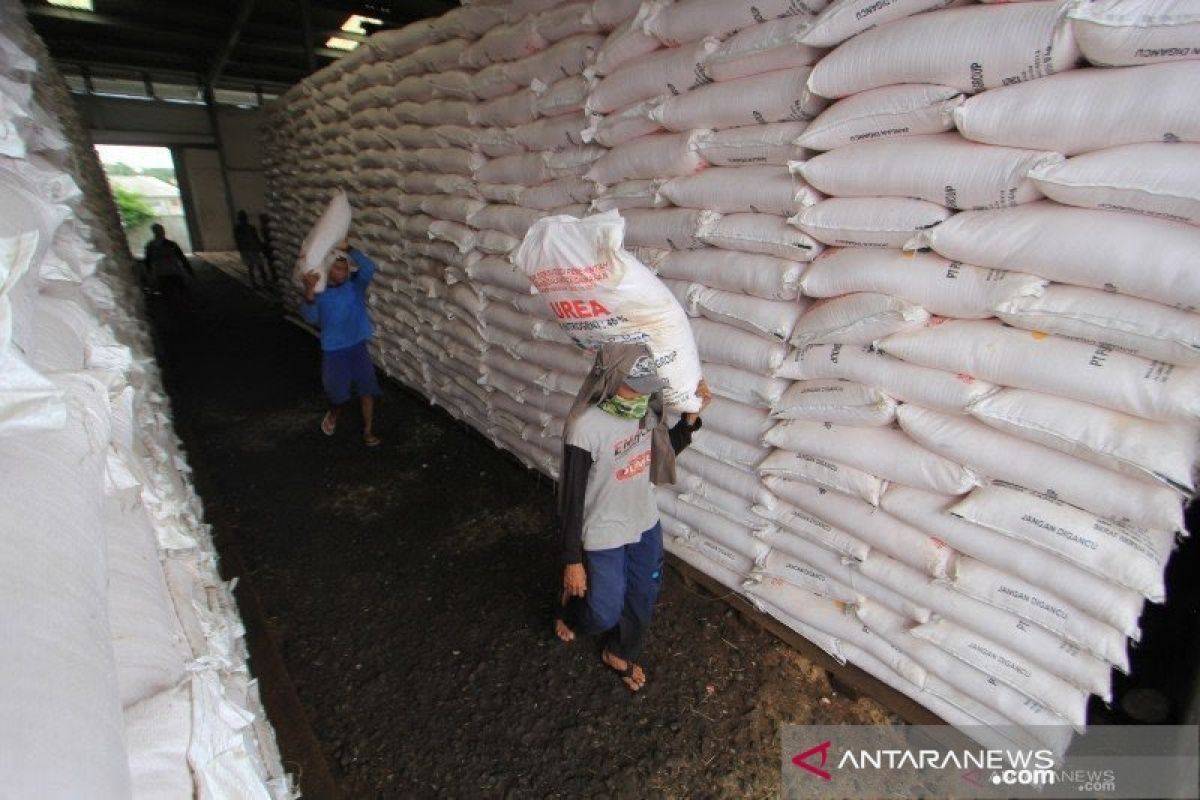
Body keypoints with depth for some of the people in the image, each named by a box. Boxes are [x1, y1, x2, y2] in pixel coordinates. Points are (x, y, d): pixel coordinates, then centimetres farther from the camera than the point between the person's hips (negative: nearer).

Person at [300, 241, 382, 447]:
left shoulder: (356, 283, -7)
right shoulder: (319, 292, -11)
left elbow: (369, 268, -28)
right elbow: (310, 317, -29)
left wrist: (347, 249, -37)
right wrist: (309, 291, -44)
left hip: (358, 347, 1)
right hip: (333, 350, -1)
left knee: (367, 388, 6)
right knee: (337, 391, 14)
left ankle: (368, 430, 22)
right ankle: (333, 415, 48)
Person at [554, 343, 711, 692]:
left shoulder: (646, 411, -11)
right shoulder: (585, 429, -30)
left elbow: (664, 452, 8)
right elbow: (572, 499, -21)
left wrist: (691, 415, -7)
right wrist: (572, 560, -14)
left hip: (646, 523, 6)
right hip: (604, 536, -6)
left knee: (642, 598, 22)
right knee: (605, 614, 12)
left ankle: (619, 653, 51)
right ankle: (571, 606, 49)